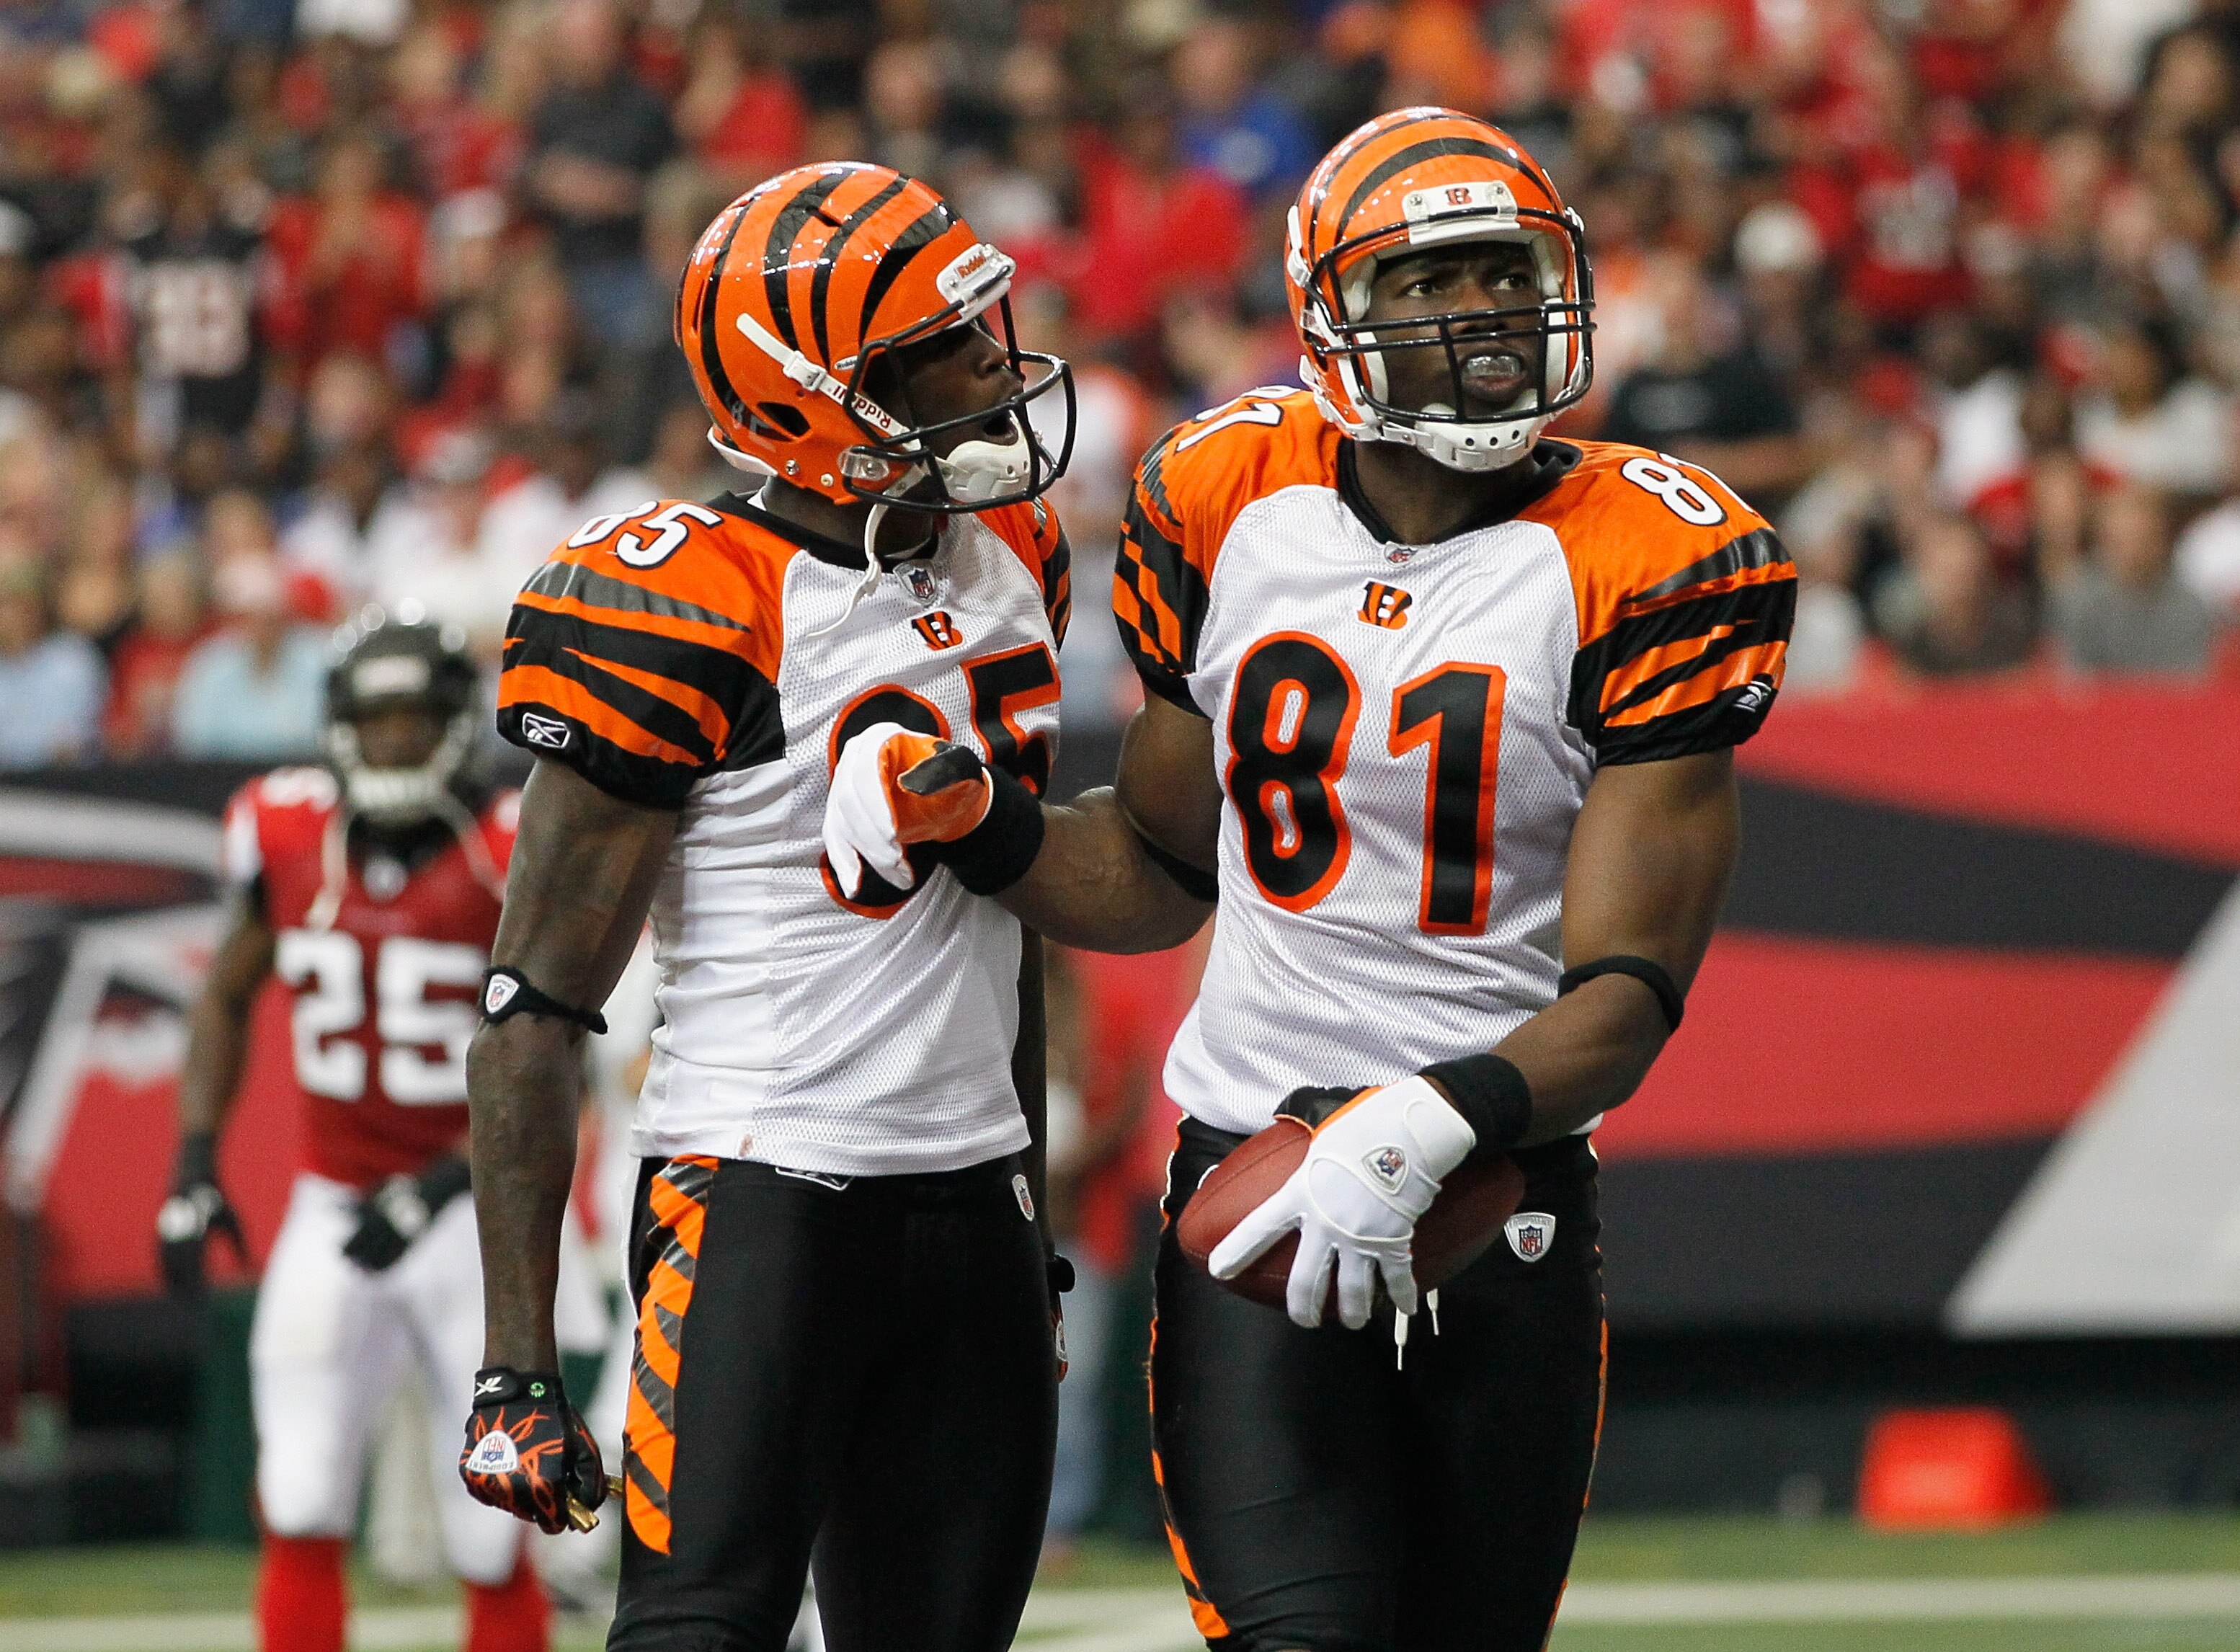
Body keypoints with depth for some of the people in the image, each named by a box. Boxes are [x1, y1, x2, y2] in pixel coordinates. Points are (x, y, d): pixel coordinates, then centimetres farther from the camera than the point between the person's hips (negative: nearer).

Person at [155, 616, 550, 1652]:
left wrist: (437, 1189, -22)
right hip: (334, 1206, 3)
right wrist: (195, 1161, 8)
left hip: (473, 1206, -3)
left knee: (492, 1540, -1)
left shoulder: (511, 856, -12)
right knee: (300, 1509, -8)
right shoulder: (289, 837, 0)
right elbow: (228, 997, 17)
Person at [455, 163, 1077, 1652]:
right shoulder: (693, 615, -14)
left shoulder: (1009, 562, 9)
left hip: (971, 1207, 7)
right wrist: (516, 1363, -16)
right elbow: (535, 1013, -13)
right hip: (760, 1195, -7)